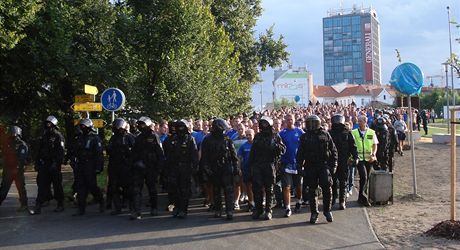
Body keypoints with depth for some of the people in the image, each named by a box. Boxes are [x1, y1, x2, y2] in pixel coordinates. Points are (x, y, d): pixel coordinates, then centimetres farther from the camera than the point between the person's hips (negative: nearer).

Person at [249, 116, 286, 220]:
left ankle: (268, 210, 10)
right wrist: (250, 164, 10)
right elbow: (252, 151, 16)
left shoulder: (275, 136, 5)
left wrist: (276, 146, -19)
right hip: (257, 165, 3)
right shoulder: (257, 136, 14)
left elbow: (283, 149, 0)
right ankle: (258, 209, 11)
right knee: (257, 188, 1)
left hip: (270, 165, -3)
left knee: (269, 188, 2)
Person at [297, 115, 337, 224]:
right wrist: (300, 166, 5)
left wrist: (333, 165, 1)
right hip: (310, 166, 2)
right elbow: (300, 153, 13)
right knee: (312, 190, 5)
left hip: (324, 165, -2)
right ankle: (314, 213, 14)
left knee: (327, 187, -12)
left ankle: (327, 210, 4)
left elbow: (333, 150, 7)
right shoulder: (304, 137, 10)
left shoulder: (325, 134, 5)